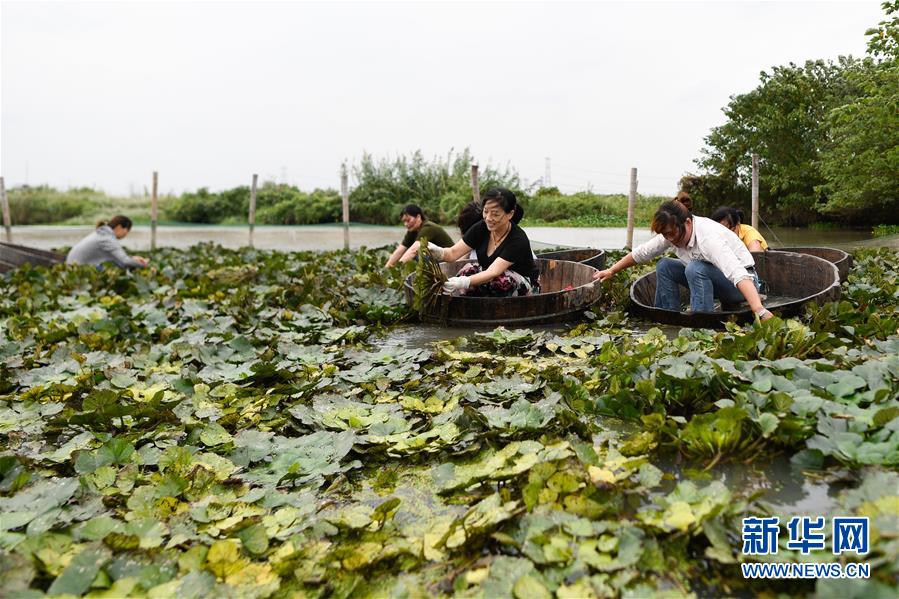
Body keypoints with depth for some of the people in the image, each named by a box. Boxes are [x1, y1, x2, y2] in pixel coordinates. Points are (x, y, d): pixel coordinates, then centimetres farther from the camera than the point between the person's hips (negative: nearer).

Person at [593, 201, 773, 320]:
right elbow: (642, 252, 2)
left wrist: (760, 311, -57)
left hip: (739, 285, -8)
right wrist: (612, 271, 3)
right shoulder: (674, 232, -10)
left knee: (696, 268, -33)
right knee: (664, 267, -5)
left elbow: (738, 274, -45)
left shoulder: (708, 237, -34)